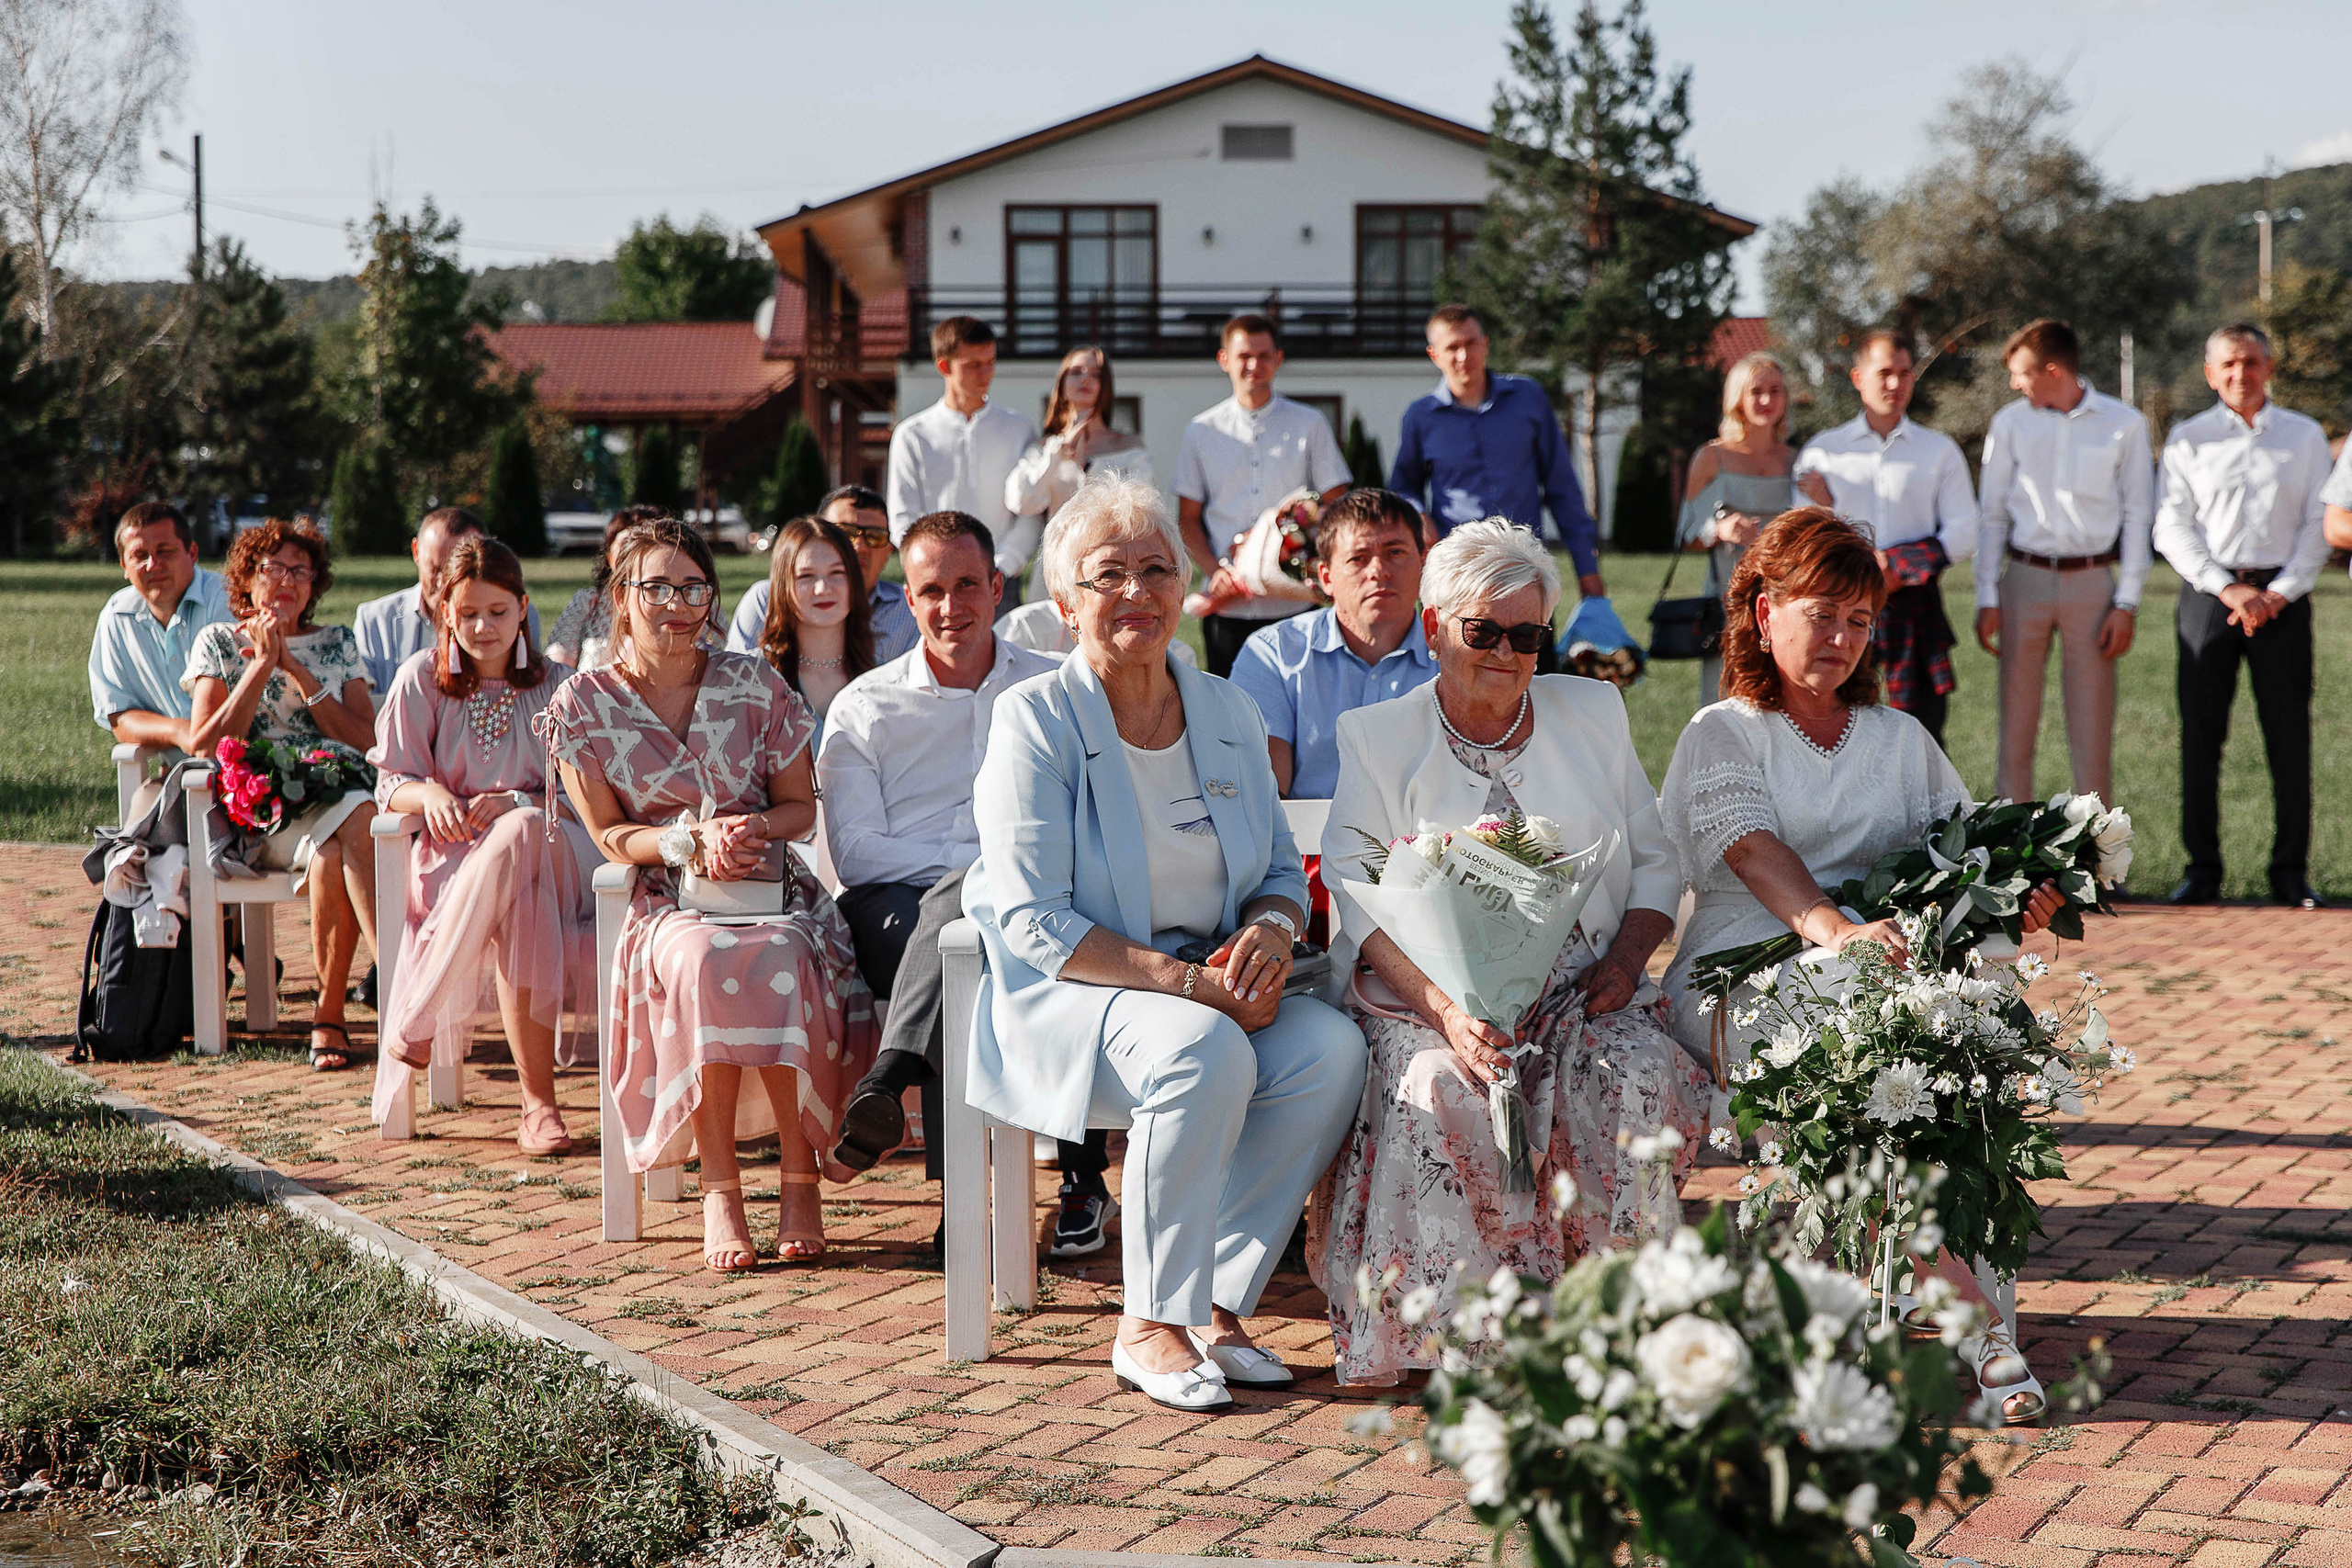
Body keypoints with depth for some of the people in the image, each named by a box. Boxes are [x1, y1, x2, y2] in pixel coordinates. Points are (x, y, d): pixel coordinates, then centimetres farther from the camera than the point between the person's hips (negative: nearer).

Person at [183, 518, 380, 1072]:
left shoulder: (339, 644, 21)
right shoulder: (220, 642, 16)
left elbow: (367, 742, 7)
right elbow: (204, 746, 1)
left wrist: (296, 671, 1)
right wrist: (262, 665, -1)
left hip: (341, 793, 2)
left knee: (332, 855, -36)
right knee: (357, 822, -36)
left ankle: (328, 1016, -29)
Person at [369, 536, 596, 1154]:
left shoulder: (556, 685, 11)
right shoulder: (422, 678, 9)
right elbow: (391, 784, 6)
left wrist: (517, 804, -17)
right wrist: (431, 794, -18)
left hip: (556, 853, 1)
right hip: (456, 855, -1)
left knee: (524, 830, -40)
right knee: (520, 908, -38)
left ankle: (414, 1023, -35)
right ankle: (539, 1102, -31)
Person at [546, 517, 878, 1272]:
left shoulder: (753, 684, 6)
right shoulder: (582, 706, 4)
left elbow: (801, 807, 10)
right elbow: (609, 833, 4)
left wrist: (751, 828, -12)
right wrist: (693, 842, -13)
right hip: (667, 901, -1)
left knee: (780, 962, -35)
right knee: (703, 963, -37)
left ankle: (799, 1179, -24)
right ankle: (718, 1189, -30)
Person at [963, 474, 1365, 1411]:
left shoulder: (1228, 713, 9)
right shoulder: (1035, 719, -8)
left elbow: (1283, 873, 14)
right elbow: (1035, 922, -15)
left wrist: (1268, 930, -11)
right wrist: (1185, 981, -23)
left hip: (1209, 987, 6)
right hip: (1062, 994, -5)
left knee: (1334, 1048, -23)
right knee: (1205, 1051, -35)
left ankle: (1217, 1300, -11)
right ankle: (1150, 1327, -19)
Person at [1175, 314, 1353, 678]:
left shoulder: (1310, 426, 7)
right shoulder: (1201, 432, 9)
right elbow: (1188, 519, 11)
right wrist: (1215, 570, -7)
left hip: (1293, 606, -1)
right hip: (1227, 608, 1)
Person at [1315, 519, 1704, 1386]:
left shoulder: (1593, 712, 16)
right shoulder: (1378, 736, 7)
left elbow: (1655, 861, 16)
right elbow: (1359, 898, -4)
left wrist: (1625, 960, -6)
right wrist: (1446, 1010, -21)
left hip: (1583, 991, 2)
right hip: (1433, 997, -2)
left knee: (1637, 1077, -30)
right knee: (1441, 1096, -35)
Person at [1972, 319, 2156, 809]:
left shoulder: (2124, 424, 1)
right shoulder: (2010, 423, 6)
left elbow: (2138, 516, 3)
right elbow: (1991, 515, 8)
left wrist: (2127, 603, -3)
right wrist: (1987, 599, 1)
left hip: (2092, 583, -1)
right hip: (2025, 579, 1)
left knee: (2093, 723, 0)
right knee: (2016, 716, 2)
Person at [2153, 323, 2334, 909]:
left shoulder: (2306, 437, 10)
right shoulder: (2188, 439, 8)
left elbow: (2318, 525, 6)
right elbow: (2172, 528, 1)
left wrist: (2279, 593, -7)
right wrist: (2228, 589, -10)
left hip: (2282, 595, 0)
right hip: (2208, 593, 0)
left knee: (2290, 739, -1)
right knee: (2200, 736, -1)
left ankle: (2291, 873, 5)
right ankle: (2201, 869, 6)